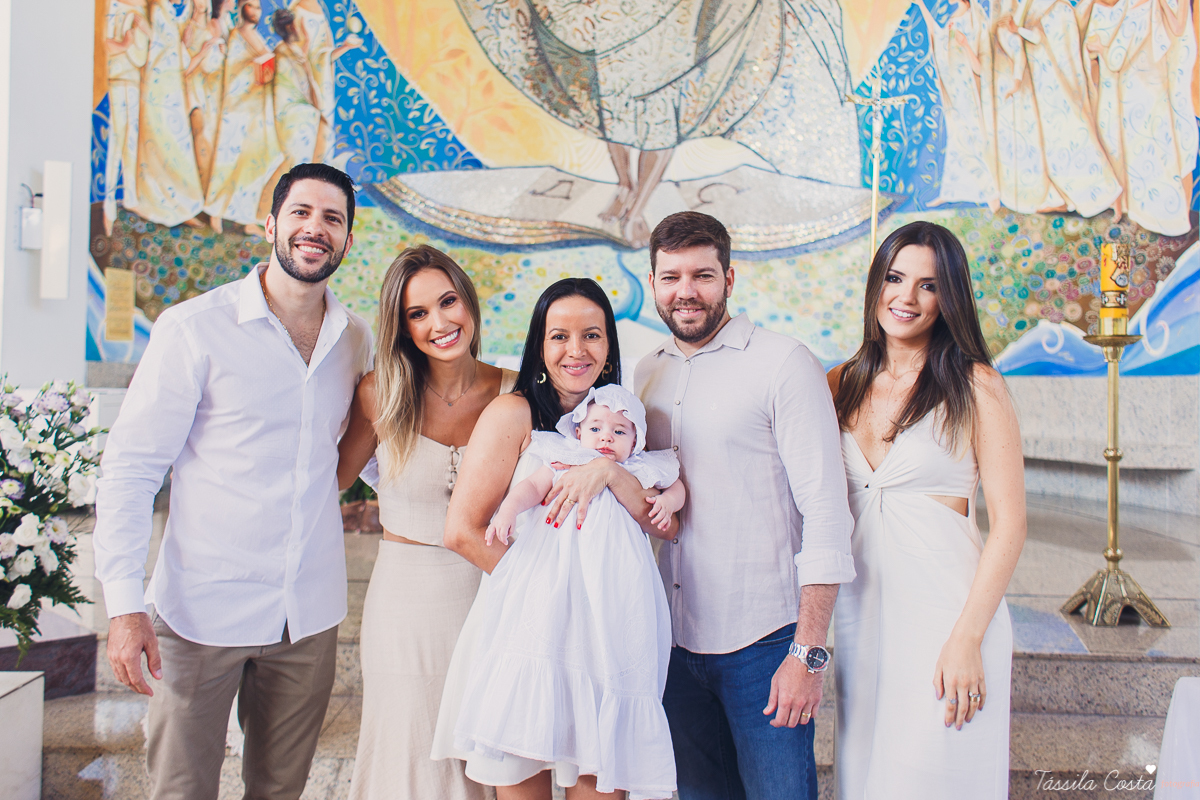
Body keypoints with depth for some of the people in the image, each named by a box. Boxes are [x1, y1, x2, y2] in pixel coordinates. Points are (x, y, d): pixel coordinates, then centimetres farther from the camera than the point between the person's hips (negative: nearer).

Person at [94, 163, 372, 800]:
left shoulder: (356, 340, 4)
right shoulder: (194, 329, -8)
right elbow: (130, 468, -9)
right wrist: (124, 605, -15)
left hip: (309, 614, 4)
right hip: (204, 607, -3)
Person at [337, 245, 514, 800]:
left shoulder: (513, 395, -4)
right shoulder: (381, 394, -5)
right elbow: (335, 476, 6)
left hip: (489, 590, 1)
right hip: (407, 593, 0)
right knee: (409, 754, 10)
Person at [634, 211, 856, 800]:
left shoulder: (784, 364, -10)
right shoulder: (647, 374, 8)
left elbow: (826, 510, -13)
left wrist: (808, 653, -16)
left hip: (764, 642, -5)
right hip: (676, 640, 5)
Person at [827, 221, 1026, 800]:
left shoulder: (974, 386, -6)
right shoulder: (842, 385, 7)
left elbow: (1009, 524, -8)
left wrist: (967, 639, -14)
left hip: (946, 608, -4)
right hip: (860, 606, 4)